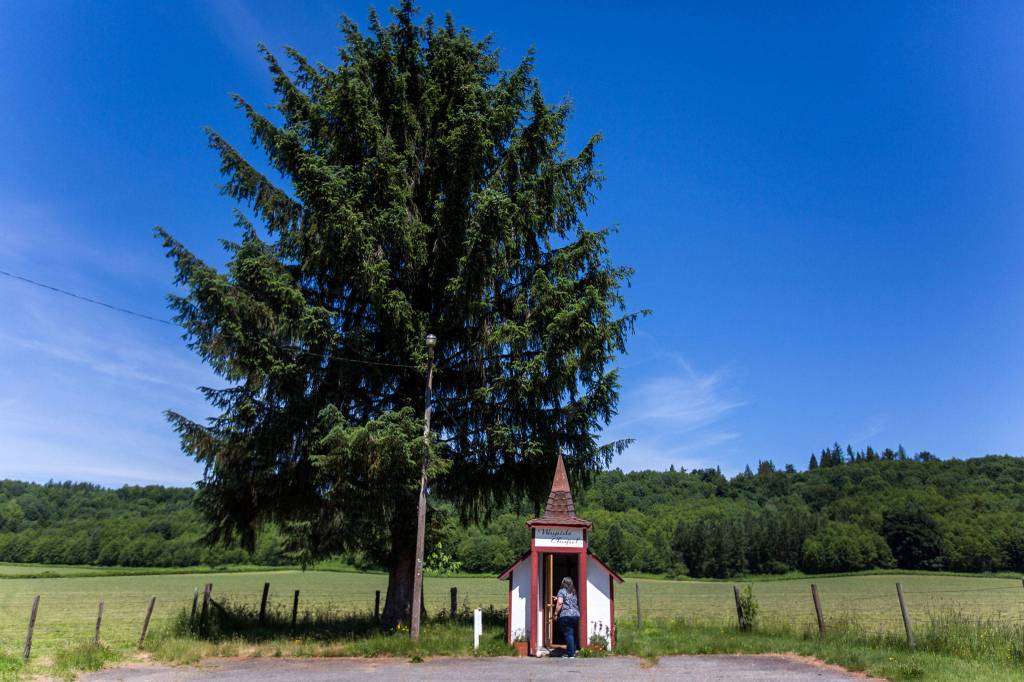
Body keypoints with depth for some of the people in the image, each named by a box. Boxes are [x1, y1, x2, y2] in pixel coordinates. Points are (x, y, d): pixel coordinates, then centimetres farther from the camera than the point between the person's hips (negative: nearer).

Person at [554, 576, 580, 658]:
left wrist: (556, 614, -7)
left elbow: (559, 603, -11)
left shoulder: (562, 591, -1)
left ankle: (571, 654, -6)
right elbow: (577, 604, 20)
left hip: (565, 616, -6)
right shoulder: (574, 592, 19)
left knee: (568, 634, -5)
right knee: (573, 634, 13)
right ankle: (573, 652, 17)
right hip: (576, 615, 6)